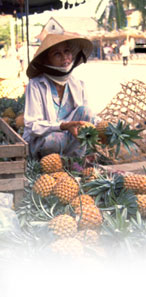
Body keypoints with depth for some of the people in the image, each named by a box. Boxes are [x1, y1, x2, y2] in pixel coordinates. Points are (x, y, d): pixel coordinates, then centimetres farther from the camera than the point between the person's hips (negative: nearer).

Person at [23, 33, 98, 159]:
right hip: (39, 143, -4)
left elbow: (87, 116, 5)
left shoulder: (79, 85, 4)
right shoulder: (36, 85, -11)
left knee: (84, 110, -19)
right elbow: (31, 125, -16)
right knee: (54, 139, -38)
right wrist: (64, 126, -30)